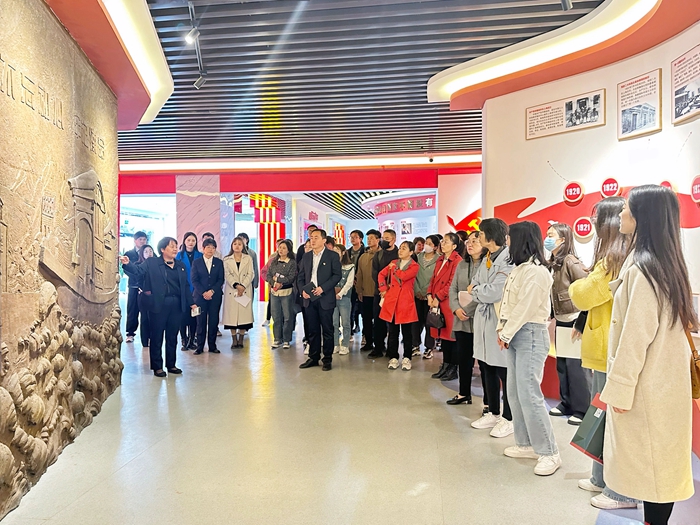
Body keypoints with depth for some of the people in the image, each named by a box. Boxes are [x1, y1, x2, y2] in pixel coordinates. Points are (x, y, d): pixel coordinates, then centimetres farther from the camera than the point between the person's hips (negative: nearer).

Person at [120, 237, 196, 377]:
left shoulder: (180, 265, 13)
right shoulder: (151, 263, 0)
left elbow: (185, 286, 16)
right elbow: (138, 271, -14)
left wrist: (191, 302, 13)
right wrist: (127, 264, -35)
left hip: (177, 306, 4)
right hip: (158, 305, -4)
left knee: (172, 337, 13)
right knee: (157, 337, 4)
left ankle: (171, 364, 25)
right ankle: (157, 367, 15)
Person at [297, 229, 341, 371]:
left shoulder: (332, 256, -1)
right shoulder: (306, 256, 13)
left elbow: (337, 275, -8)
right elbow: (300, 276, 14)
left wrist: (323, 288, -16)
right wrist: (302, 290, -4)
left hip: (325, 298, -4)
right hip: (309, 298, 4)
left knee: (327, 330, 3)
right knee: (312, 330, 10)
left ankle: (327, 359, 12)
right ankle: (313, 357, 20)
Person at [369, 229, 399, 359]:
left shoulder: (399, 254, 1)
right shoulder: (378, 255, 12)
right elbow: (374, 273, 5)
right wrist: (381, 287, -9)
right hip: (379, 291, 3)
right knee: (378, 320, 1)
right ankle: (378, 348, 7)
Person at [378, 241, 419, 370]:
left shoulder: (414, 266, -2)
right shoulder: (393, 263, 14)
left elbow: (403, 276, -18)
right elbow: (382, 274, 14)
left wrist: (394, 268, -1)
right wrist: (383, 289, 2)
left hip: (406, 302, -4)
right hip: (391, 300, 4)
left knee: (406, 332, 3)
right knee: (393, 332, 7)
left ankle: (407, 358, 16)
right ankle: (393, 357, 16)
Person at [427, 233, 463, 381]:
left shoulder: (457, 261, -12)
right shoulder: (440, 260, 15)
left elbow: (452, 284, -17)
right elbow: (433, 279, 15)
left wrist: (438, 297, -15)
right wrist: (430, 295, 1)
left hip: (449, 302, -8)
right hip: (437, 302, 8)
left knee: (450, 335, 0)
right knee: (442, 334, 13)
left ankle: (454, 369, 11)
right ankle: (445, 365, 23)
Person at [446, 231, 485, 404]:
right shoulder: (462, 264, 14)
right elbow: (453, 288, 11)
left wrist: (468, 309, -16)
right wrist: (456, 308, -5)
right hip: (461, 320, 7)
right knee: (462, 357, 15)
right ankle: (463, 394, 30)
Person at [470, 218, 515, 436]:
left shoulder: (509, 259, -14)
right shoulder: (486, 259, 16)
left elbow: (494, 291, -21)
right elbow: (474, 286, 11)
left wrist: (475, 290, -5)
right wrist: (479, 292, -10)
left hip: (501, 321, -8)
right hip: (484, 320, 9)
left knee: (505, 372, 1)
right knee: (487, 369, 14)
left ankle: (508, 418, 14)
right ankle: (493, 413, 27)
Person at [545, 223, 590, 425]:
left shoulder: (570, 261, -15)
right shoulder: (551, 263, 9)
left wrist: (582, 321, -19)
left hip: (575, 320, -8)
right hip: (561, 320, 8)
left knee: (576, 365, -1)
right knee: (562, 364, 14)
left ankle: (582, 410, 10)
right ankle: (567, 404, 27)